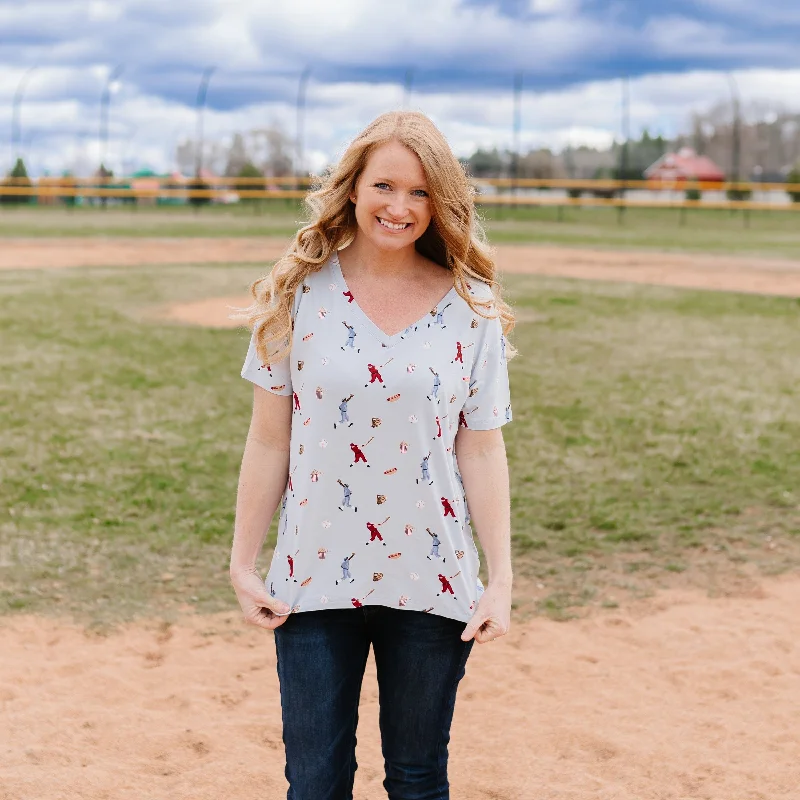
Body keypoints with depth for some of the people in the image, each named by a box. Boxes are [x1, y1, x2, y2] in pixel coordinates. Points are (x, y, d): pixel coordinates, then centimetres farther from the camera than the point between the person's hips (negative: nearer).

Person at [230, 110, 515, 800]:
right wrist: (243, 563, 1)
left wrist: (501, 578, -3)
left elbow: (481, 449, 0)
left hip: (432, 586, 0)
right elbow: (270, 440, 1)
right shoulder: (300, 294, -2)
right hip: (315, 580, 0)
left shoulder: (472, 309, -1)